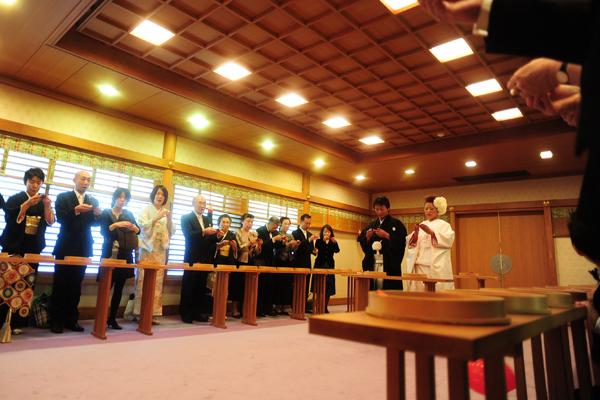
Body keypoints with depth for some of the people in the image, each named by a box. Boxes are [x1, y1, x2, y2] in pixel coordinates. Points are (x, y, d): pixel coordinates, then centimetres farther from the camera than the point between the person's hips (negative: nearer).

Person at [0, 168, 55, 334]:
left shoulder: (44, 202, 10)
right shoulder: (15, 199, 3)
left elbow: (50, 222, -2)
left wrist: (47, 205, -18)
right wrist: (26, 204, -22)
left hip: (33, 249, 2)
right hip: (14, 247, -2)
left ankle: (17, 323, 3)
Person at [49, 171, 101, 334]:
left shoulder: (93, 201, 10)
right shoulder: (63, 197, 0)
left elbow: (95, 223, 2)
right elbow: (60, 219, -12)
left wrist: (97, 214, -19)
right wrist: (76, 210, -27)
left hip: (83, 248, 3)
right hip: (66, 247, -3)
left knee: (76, 285, 8)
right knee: (60, 284, 3)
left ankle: (71, 319, 16)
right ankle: (56, 320, 11)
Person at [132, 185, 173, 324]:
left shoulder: (166, 213, 15)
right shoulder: (146, 210, 4)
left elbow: (171, 233, 10)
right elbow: (143, 226, -9)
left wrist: (170, 220, -6)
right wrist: (157, 218, -17)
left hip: (161, 251, 4)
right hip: (147, 249, -4)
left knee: (158, 282, 1)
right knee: (144, 281, -8)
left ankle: (153, 313, 5)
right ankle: (140, 312, -2)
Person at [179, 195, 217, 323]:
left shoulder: (208, 220, 17)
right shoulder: (186, 218, -1)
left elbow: (211, 240, 13)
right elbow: (188, 235, -16)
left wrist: (216, 235, -8)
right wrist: (203, 232, -28)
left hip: (205, 258, 5)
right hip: (192, 258, -5)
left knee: (201, 287, 7)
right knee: (188, 287, -1)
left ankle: (198, 313, 14)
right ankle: (185, 314, 8)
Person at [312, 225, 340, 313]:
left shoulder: (333, 242, 7)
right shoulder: (319, 241, 1)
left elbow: (337, 250, -12)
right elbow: (318, 250, -17)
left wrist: (335, 242, -30)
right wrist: (323, 240, -27)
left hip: (329, 266, 2)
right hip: (320, 265, -2)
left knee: (328, 286, 2)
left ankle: (325, 307, 11)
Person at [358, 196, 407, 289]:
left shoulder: (396, 224, 2)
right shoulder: (371, 225, 15)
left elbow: (401, 243, -9)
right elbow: (363, 244, 12)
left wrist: (387, 235, -16)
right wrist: (367, 237, -7)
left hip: (390, 266, -4)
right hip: (372, 265, 4)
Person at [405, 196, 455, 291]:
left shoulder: (444, 225, 7)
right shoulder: (421, 225, 19)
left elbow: (449, 240, -11)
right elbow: (410, 243, 9)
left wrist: (431, 232, -18)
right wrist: (415, 233, -10)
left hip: (437, 267, -4)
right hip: (420, 266, 4)